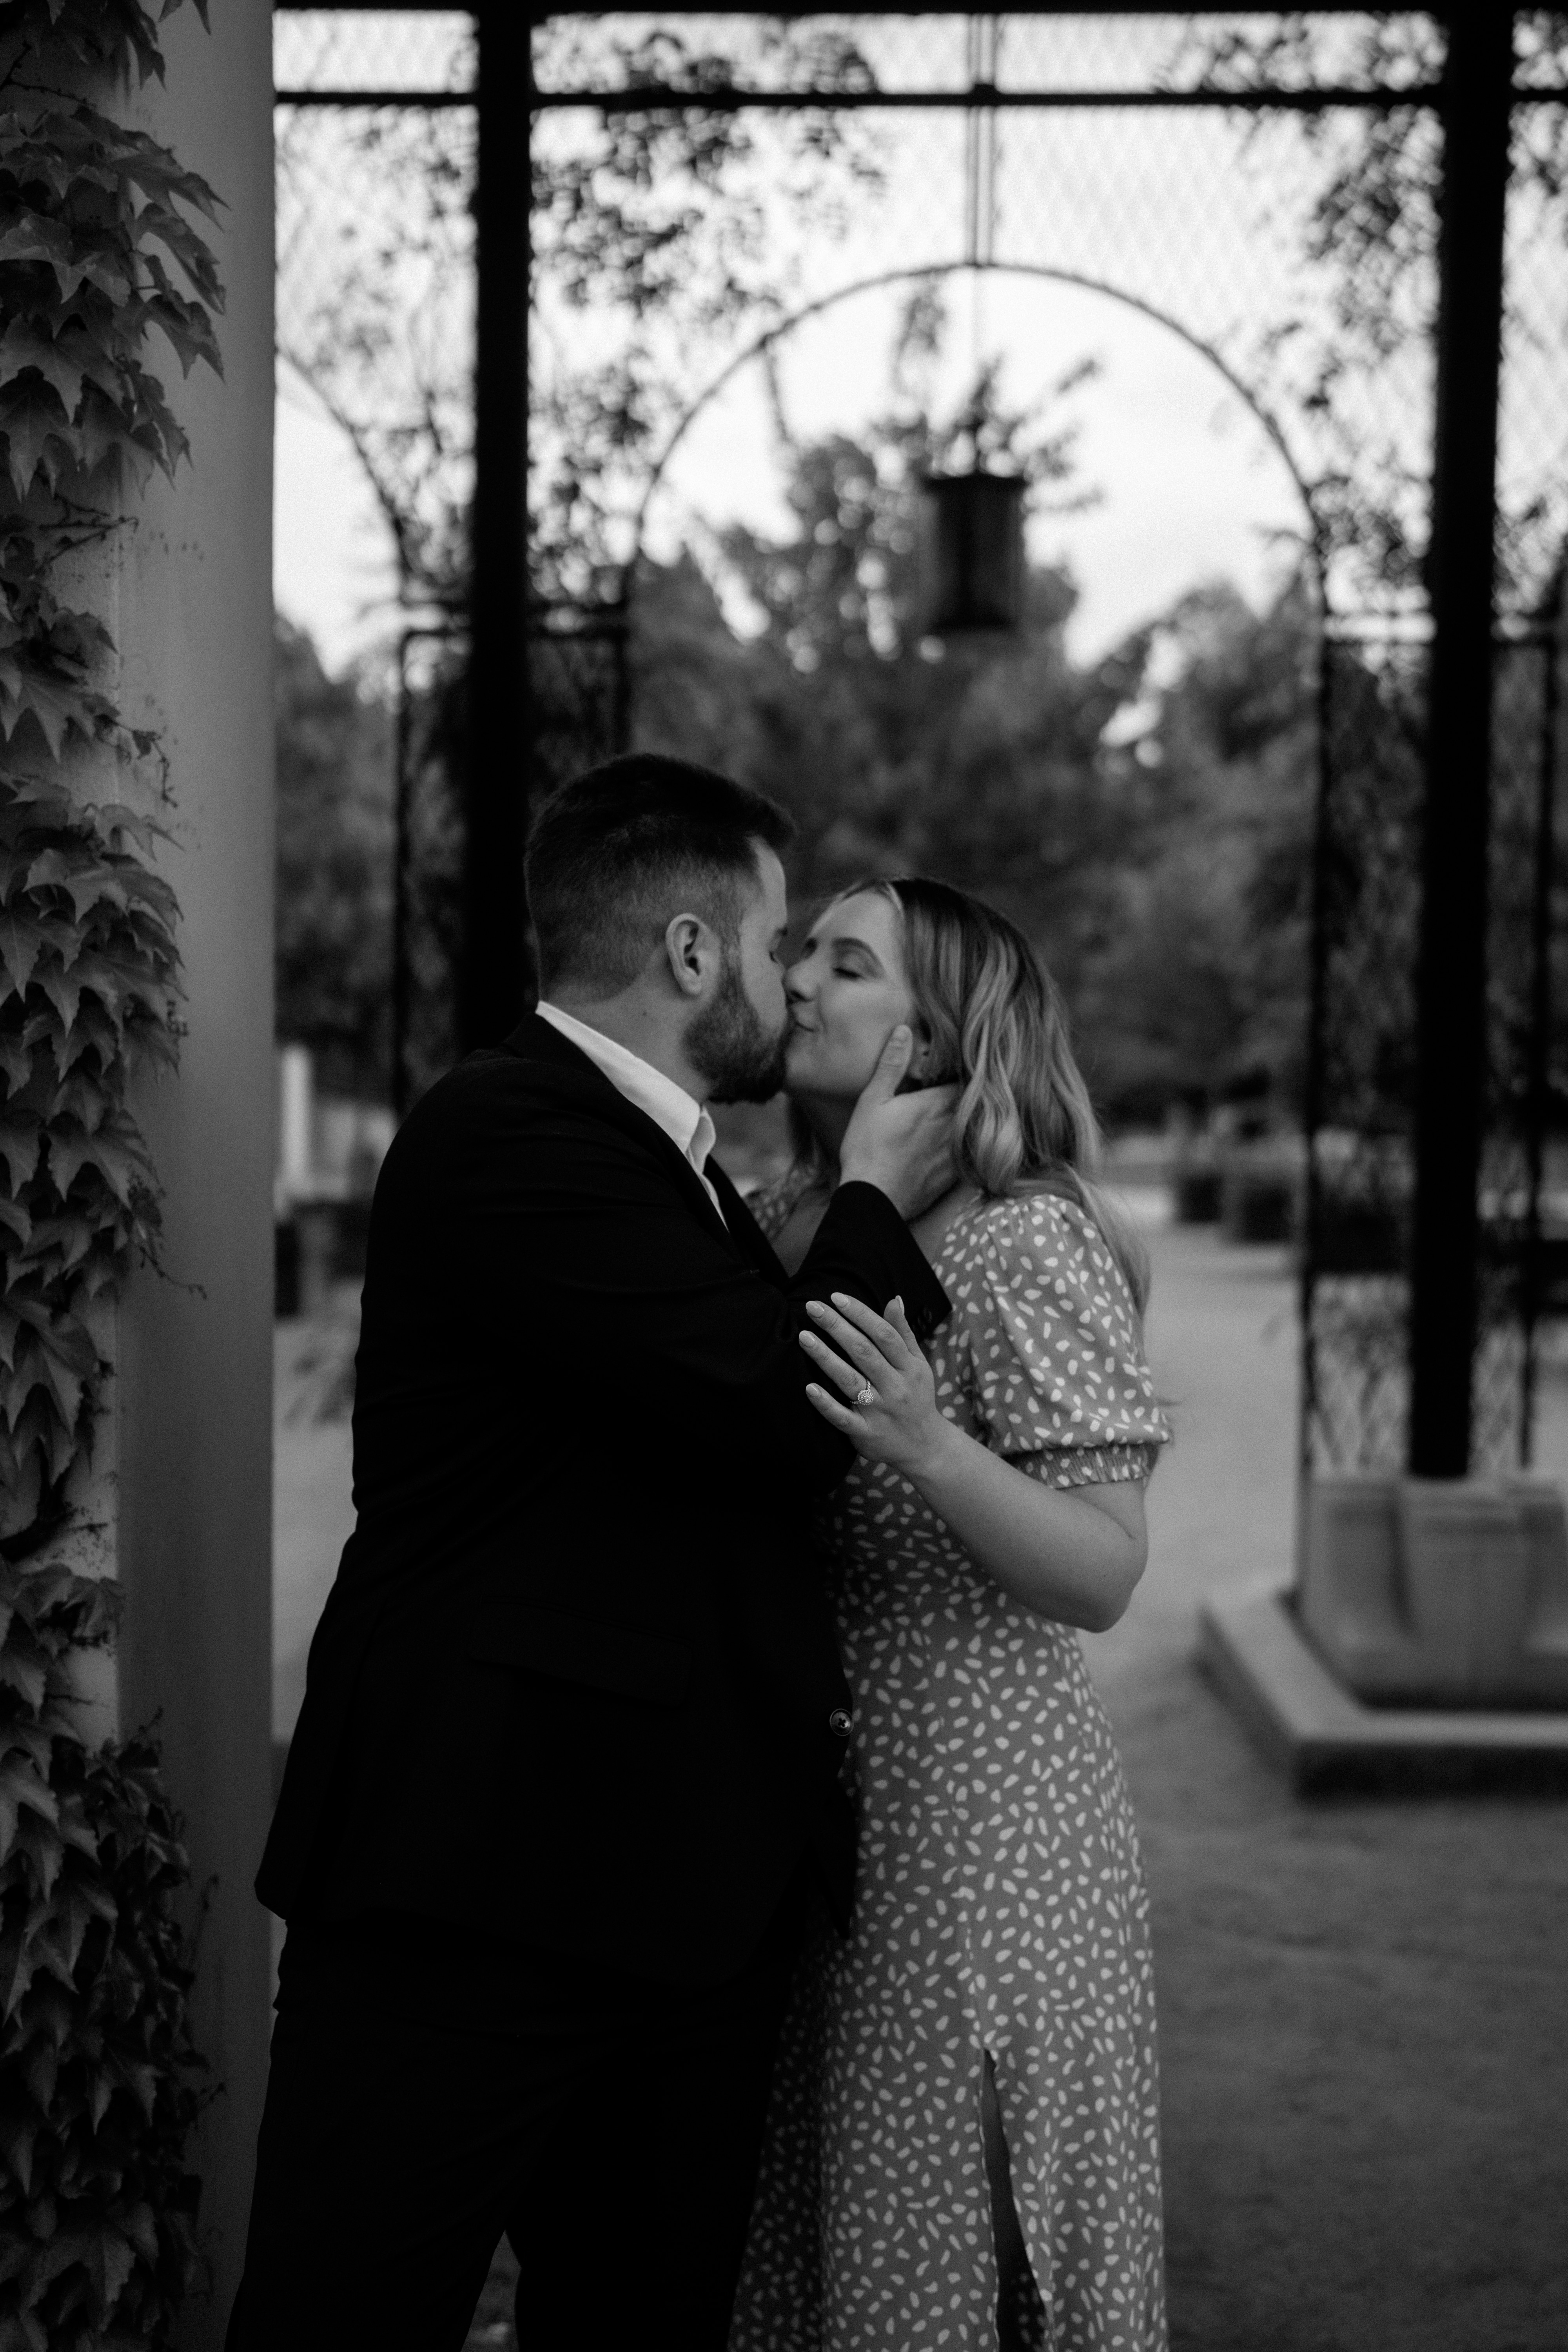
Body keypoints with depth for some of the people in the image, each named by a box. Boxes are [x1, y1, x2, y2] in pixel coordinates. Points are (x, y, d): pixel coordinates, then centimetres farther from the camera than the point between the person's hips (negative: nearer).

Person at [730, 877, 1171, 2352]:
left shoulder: (1029, 1244, -13)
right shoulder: (780, 1230, 8)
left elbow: (1105, 1577, -17)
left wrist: (929, 1446, -32)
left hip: (973, 1827, -7)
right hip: (806, 1813, 7)